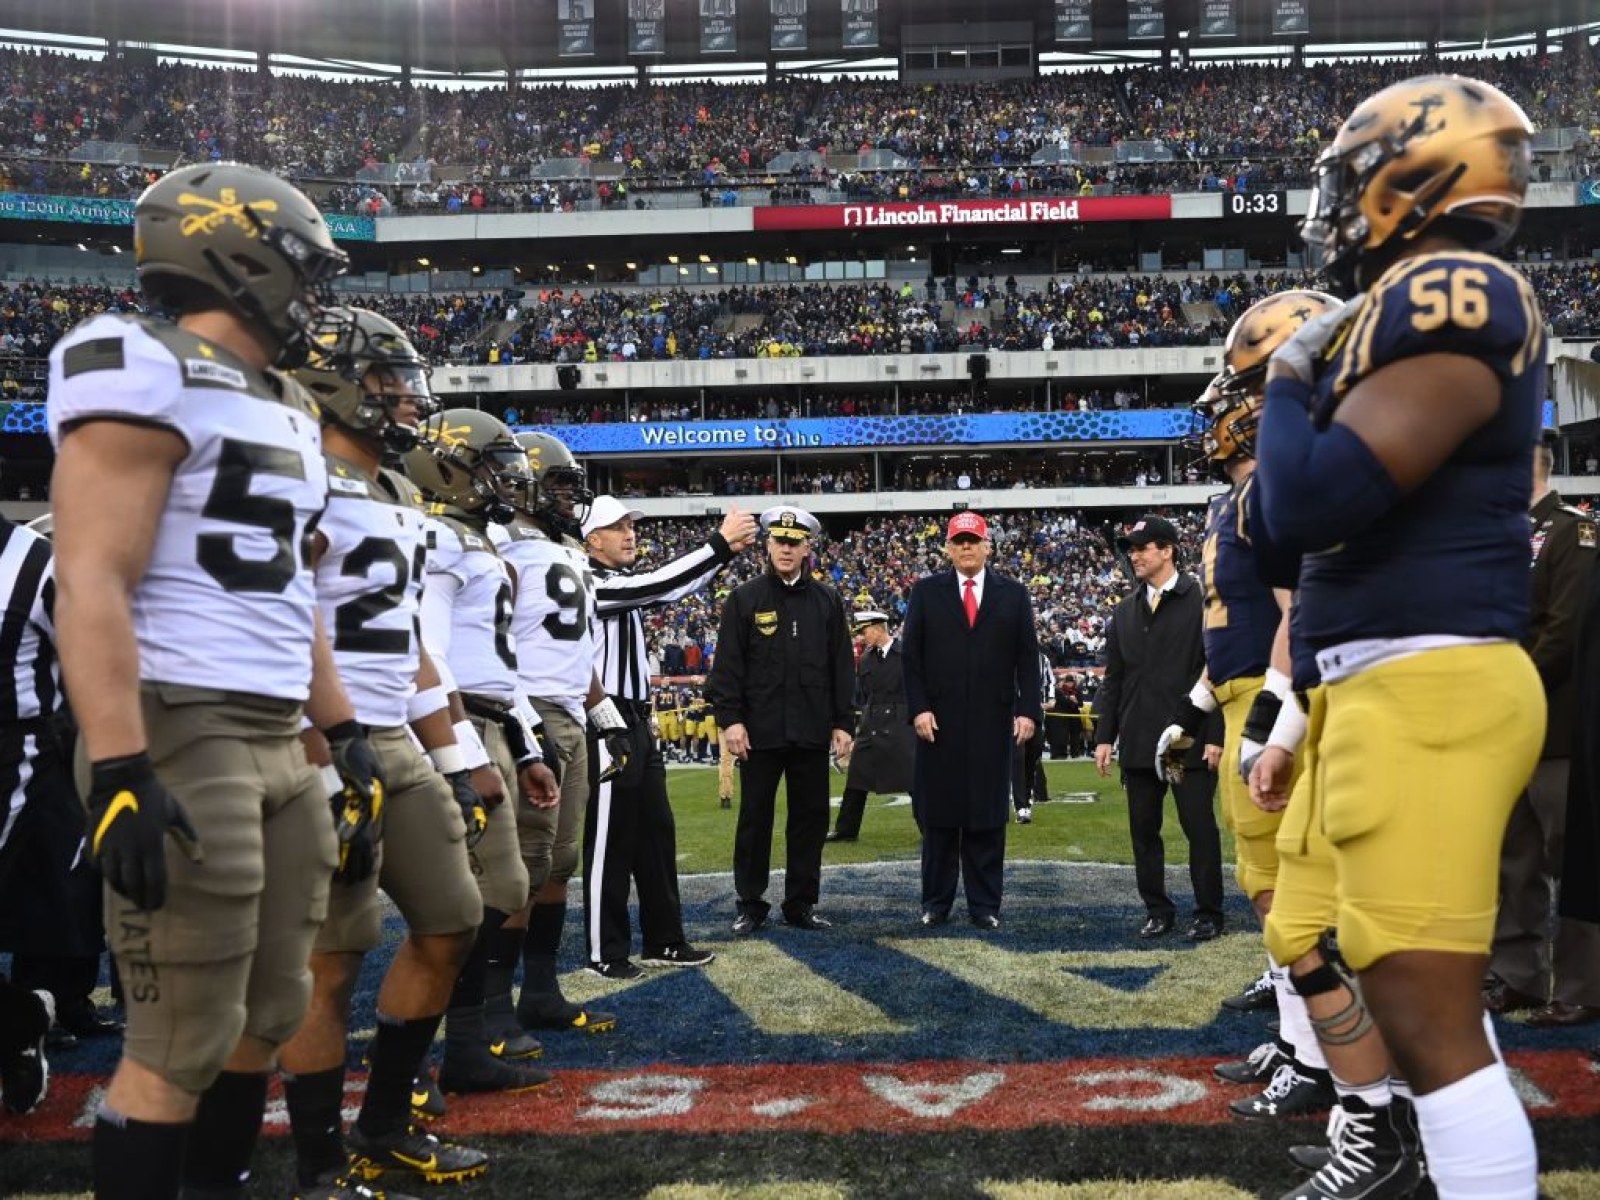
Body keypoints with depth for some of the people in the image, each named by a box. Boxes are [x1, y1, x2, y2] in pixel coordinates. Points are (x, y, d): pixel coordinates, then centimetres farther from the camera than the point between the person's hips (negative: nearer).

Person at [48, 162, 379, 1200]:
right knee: (183, 1047, -3)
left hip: (279, 743, 9)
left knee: (270, 1017, 15)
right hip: (181, 737, -9)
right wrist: (121, 774, -24)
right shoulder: (146, 371, -9)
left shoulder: (287, 409, 18)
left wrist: (346, 734, 19)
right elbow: (91, 587, -18)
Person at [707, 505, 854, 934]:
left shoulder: (827, 601, 7)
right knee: (754, 819, 5)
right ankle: (751, 904, 15)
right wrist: (729, 718, -10)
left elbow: (842, 667, 8)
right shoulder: (744, 598, 1)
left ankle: (801, 903, 18)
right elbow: (727, 664, -2)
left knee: (811, 817, 7)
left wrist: (843, 722, 4)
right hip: (760, 730, -2)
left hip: (812, 732, 2)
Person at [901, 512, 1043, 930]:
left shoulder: (1013, 594, 8)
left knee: (988, 816, 4)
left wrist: (1028, 709, -4)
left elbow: (1027, 657, 5)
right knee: (938, 815, 5)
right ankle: (936, 902, 15)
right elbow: (912, 656, 2)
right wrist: (918, 708, -8)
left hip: (993, 722, 0)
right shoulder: (926, 592, 6)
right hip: (939, 721, 0)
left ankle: (985, 905, 12)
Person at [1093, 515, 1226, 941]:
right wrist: (1104, 736, 7)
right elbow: (1113, 680, 14)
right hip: (1138, 742, 5)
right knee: (1143, 830, 8)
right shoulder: (1124, 612, 13)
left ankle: (1209, 913, 11)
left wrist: (1216, 735, -11)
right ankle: (1157, 910, 18)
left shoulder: (1202, 602, -3)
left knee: (1199, 827, 0)